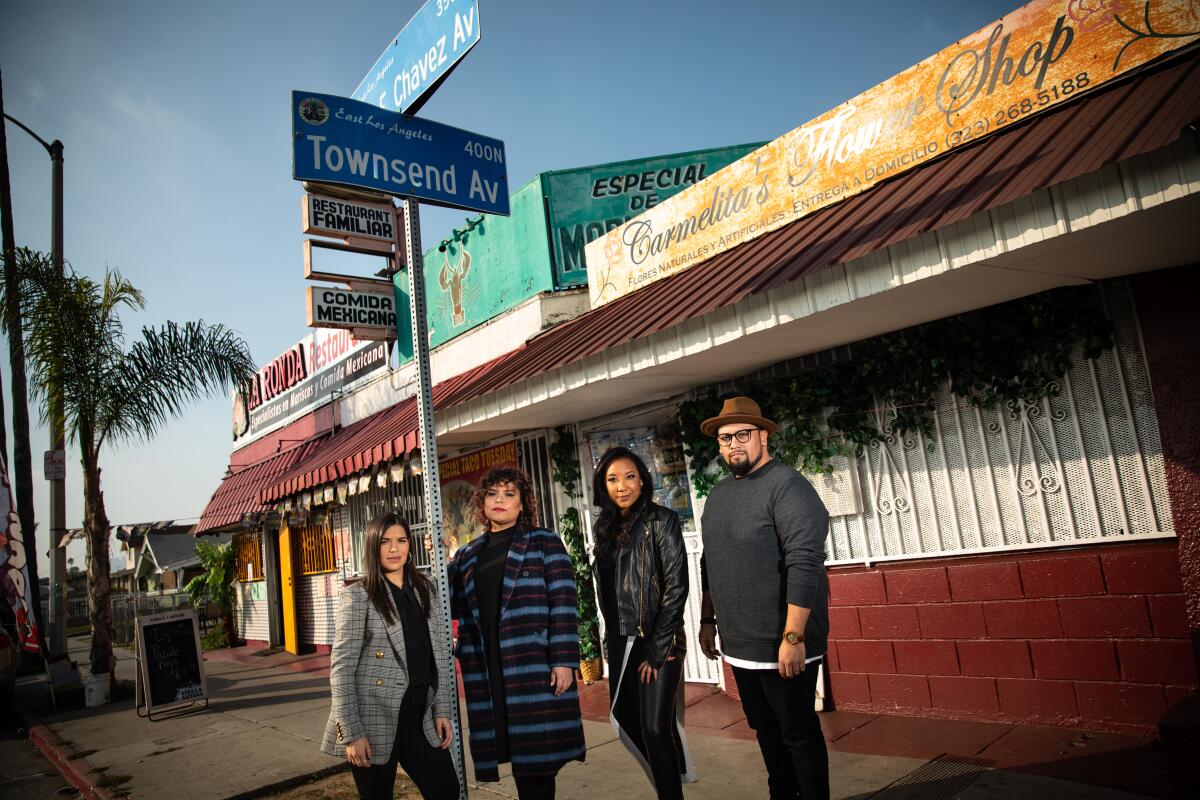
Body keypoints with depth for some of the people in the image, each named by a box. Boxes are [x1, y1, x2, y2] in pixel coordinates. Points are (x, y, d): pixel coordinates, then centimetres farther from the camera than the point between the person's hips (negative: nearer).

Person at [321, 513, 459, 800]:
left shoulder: (424, 590, 9)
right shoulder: (357, 595, -6)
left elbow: (440, 653, 10)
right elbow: (341, 668, -9)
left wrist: (442, 710, 4)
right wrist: (352, 733, -13)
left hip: (420, 719, 4)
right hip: (375, 722, -4)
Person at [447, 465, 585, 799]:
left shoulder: (544, 543, 3)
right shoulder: (467, 555, 16)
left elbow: (563, 604, -5)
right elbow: (452, 604, 12)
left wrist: (564, 660, -14)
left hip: (536, 667, -4)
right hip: (486, 672, 4)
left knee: (537, 756, -1)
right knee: (518, 757, 8)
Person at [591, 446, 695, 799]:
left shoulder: (661, 520, -9)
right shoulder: (606, 528, 8)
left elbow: (676, 586, -12)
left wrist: (657, 648, -14)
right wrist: (611, 639, 10)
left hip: (658, 641, -6)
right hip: (621, 641, 6)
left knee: (655, 726, -9)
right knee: (626, 718, 11)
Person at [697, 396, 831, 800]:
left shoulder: (787, 486, -14)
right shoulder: (718, 494, 11)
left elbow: (804, 564, -21)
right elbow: (709, 564, 19)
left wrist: (793, 637, -24)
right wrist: (708, 620, 18)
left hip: (781, 645, -7)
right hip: (739, 644, 7)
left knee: (798, 734, 4)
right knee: (766, 729, 19)